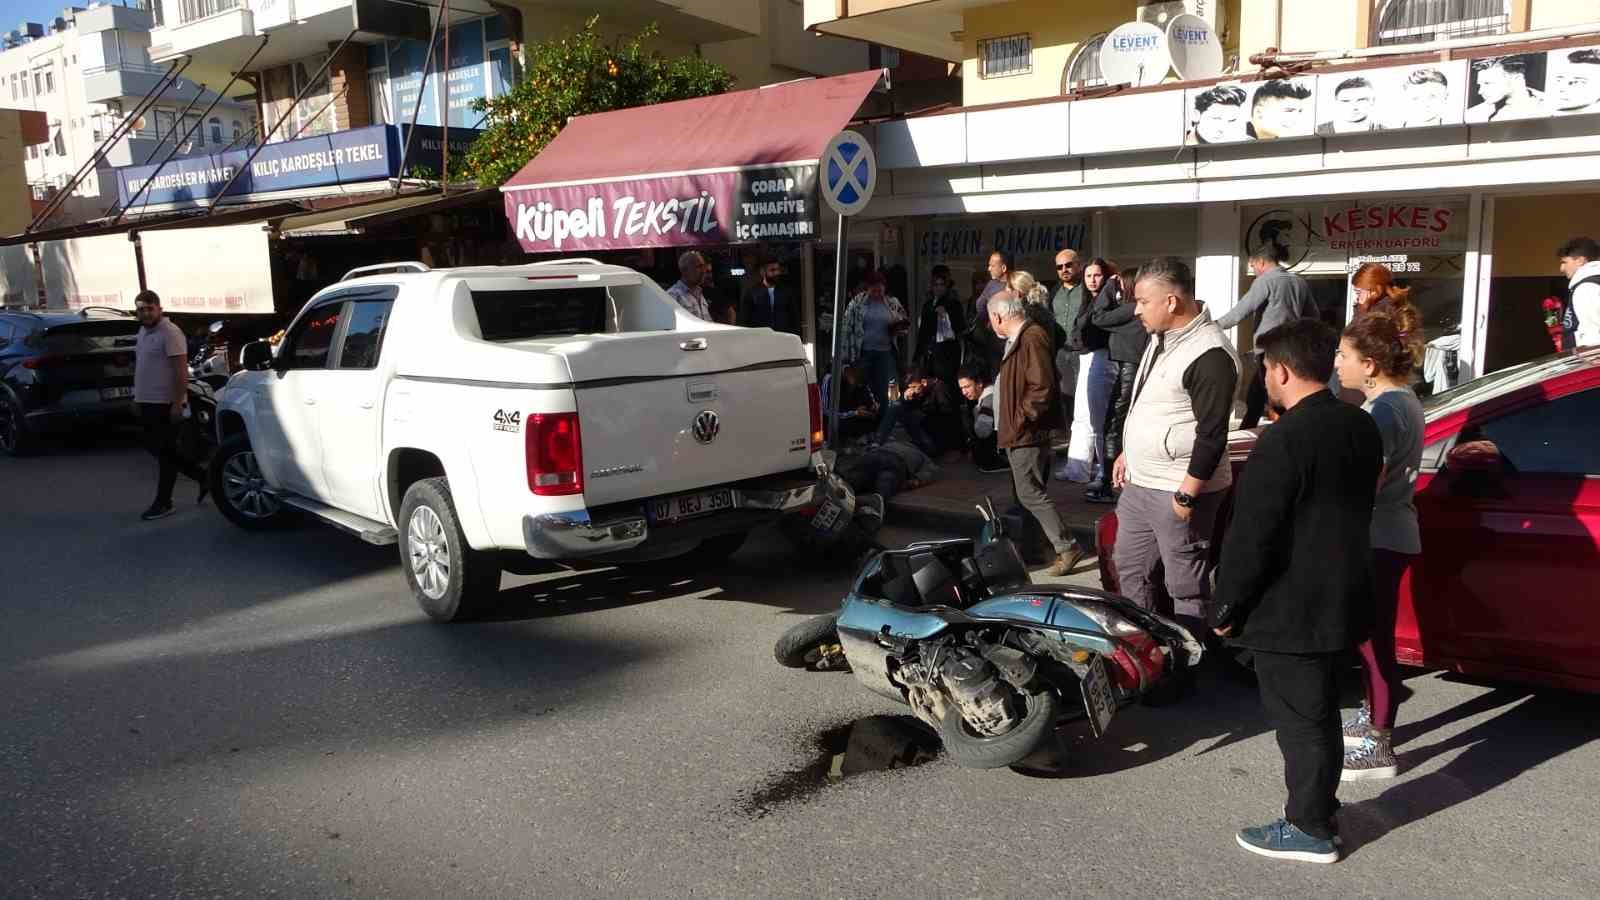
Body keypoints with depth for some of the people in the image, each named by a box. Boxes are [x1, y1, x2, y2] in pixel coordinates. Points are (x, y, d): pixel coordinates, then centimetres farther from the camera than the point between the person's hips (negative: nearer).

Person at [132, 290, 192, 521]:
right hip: (147, 401, 10)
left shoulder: (170, 333, -15)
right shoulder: (143, 331, 14)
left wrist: (178, 403, -24)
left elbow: (181, 370, -19)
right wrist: (138, 397, 19)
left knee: (165, 452, -4)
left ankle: (163, 503, 1)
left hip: (165, 403, -10)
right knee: (154, 448, 15)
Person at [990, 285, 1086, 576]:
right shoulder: (1019, 338, 15)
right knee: (1026, 493, 16)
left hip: (1028, 434, -11)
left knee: (1030, 494, -9)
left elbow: (1042, 388, -25)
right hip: (1021, 434, 11)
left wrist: (1019, 420, -18)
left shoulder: (1032, 338, -18)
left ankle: (1067, 547, -4)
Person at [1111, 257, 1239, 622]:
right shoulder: (1161, 337, 10)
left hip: (1178, 489, -10)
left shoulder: (1210, 354, -21)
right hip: (1139, 483, 10)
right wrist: (1127, 454, 22)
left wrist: (1187, 495, -22)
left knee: (1185, 588, 0)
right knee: (1129, 568, 21)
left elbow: (1212, 435, -23)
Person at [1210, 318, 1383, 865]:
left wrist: (1226, 607, -12)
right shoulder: (1362, 428, 4)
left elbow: (1251, 537, -21)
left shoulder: (1284, 440, -23)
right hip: (1342, 600, 9)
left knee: (1300, 720, 5)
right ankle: (1320, 803, 36)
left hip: (1290, 611, -8)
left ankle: (1309, 830, 17)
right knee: (1320, 712, 22)